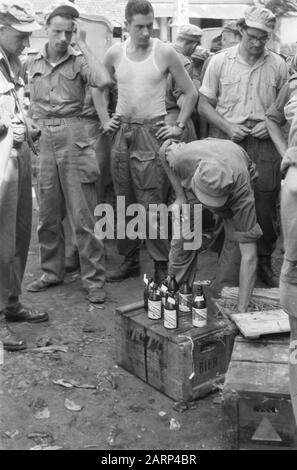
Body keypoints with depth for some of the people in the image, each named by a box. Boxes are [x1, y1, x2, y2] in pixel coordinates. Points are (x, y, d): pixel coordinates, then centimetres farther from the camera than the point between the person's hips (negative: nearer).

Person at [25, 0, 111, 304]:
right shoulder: (35, 65, 11)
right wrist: (36, 128, 8)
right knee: (47, 214, 12)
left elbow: (103, 81, -22)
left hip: (74, 138, -4)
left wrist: (83, 46, -14)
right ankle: (52, 272, 27)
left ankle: (94, 280, 6)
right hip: (45, 141, 4)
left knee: (82, 216, -3)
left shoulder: (78, 61, -1)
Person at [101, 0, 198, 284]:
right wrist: (104, 119, 9)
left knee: (152, 203, -7)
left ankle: (161, 264, 3)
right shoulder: (114, 54, 5)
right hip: (121, 132, 4)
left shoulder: (165, 53, -4)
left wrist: (179, 127, -3)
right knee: (125, 202, 9)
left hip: (152, 132, -4)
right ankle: (129, 260, 20)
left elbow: (190, 92, 3)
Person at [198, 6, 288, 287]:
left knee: (266, 208, 3)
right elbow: (204, 105, 5)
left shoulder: (278, 65, 6)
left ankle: (264, 264, 19)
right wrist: (227, 127, -9)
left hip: (264, 143, 1)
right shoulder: (220, 62, 3)